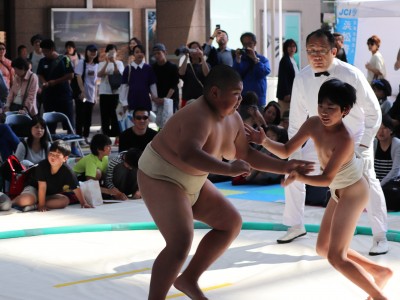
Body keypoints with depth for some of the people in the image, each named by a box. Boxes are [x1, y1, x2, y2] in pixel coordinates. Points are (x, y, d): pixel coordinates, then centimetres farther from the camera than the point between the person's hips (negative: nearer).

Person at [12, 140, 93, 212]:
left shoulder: (67, 172, -20)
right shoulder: (43, 165, -25)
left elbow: (76, 188, -12)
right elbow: (42, 186, -25)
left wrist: (84, 203, -15)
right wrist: (41, 205, -24)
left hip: (51, 195, 4)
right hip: (34, 188, -4)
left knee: (65, 200, -26)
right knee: (25, 200, -37)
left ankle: (34, 206, -27)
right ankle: (12, 201, -4)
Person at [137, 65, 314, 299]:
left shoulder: (233, 119, 0)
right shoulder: (199, 117, -30)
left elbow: (245, 153, 13)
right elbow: (188, 154, -48)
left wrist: (283, 167, 6)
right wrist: (229, 169, -44)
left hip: (190, 182, 10)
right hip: (160, 177, -10)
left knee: (231, 223, 11)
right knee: (181, 243, -22)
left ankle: (188, 279, 16)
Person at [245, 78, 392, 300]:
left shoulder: (344, 139, -33)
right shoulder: (313, 124, -12)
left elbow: (326, 178, -32)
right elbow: (286, 151, -8)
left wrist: (297, 176, -47)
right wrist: (264, 141, -25)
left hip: (353, 193, -8)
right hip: (339, 192, 9)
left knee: (336, 257, -11)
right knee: (323, 249, 17)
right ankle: (379, 272, 28)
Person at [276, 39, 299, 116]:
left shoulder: (293, 60, 15)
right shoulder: (284, 60, -9)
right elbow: (282, 78, -15)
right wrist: (286, 94, -19)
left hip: (293, 93, 8)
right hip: (286, 93, -8)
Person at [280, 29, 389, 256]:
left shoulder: (351, 75, -26)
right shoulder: (302, 78, -16)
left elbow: (373, 111, -16)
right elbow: (297, 117, -3)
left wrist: (363, 144, -19)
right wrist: (294, 151, -2)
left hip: (353, 138, -4)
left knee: (367, 182, -17)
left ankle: (380, 237, -1)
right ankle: (296, 227, 22)